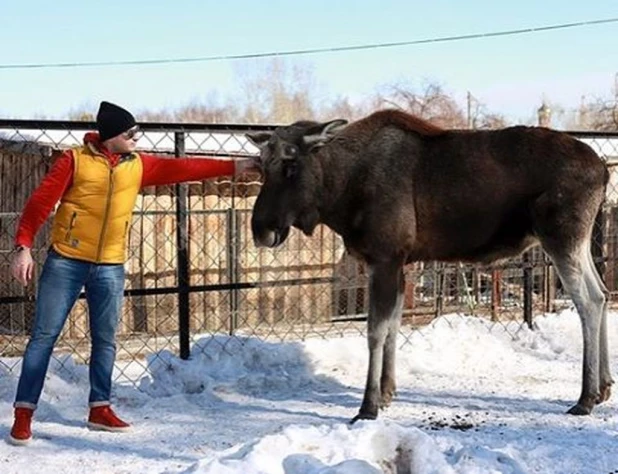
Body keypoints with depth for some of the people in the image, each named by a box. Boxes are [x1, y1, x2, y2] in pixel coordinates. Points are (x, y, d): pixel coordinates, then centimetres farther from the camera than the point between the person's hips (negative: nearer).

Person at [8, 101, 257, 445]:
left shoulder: (138, 165, 7)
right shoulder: (75, 160, -6)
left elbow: (182, 168, 6)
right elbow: (40, 202, -8)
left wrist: (232, 167, 2)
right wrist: (24, 246, -17)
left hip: (110, 268, 4)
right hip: (66, 262, -4)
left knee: (106, 340, 9)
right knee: (44, 336, -2)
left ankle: (100, 408, 21)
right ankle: (24, 412, 4)